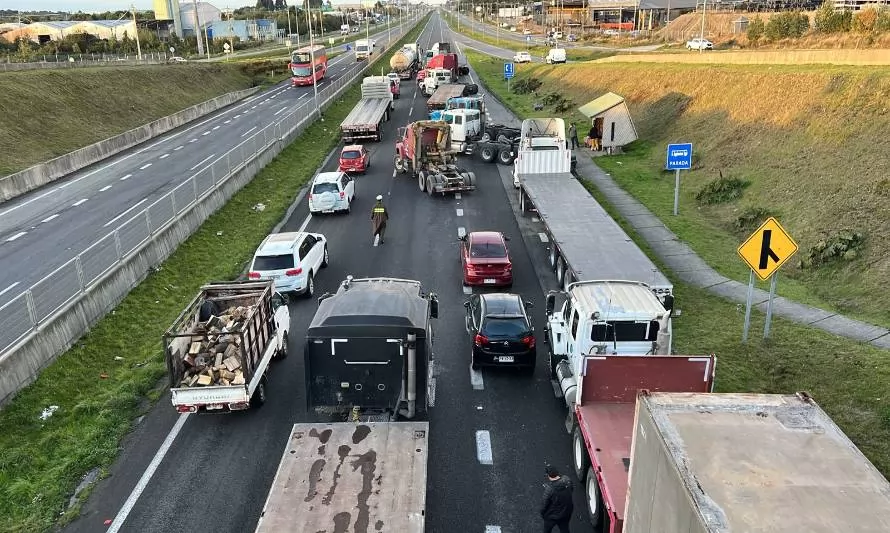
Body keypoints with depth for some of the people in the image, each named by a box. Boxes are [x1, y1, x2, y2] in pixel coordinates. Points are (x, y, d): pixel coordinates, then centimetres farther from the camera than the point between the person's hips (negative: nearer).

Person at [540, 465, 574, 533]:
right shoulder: (567, 480, -20)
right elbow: (571, 491, 1)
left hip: (552, 516, -4)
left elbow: (544, 504, -21)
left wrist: (542, 513, -2)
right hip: (566, 513, 4)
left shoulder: (549, 488, -35)